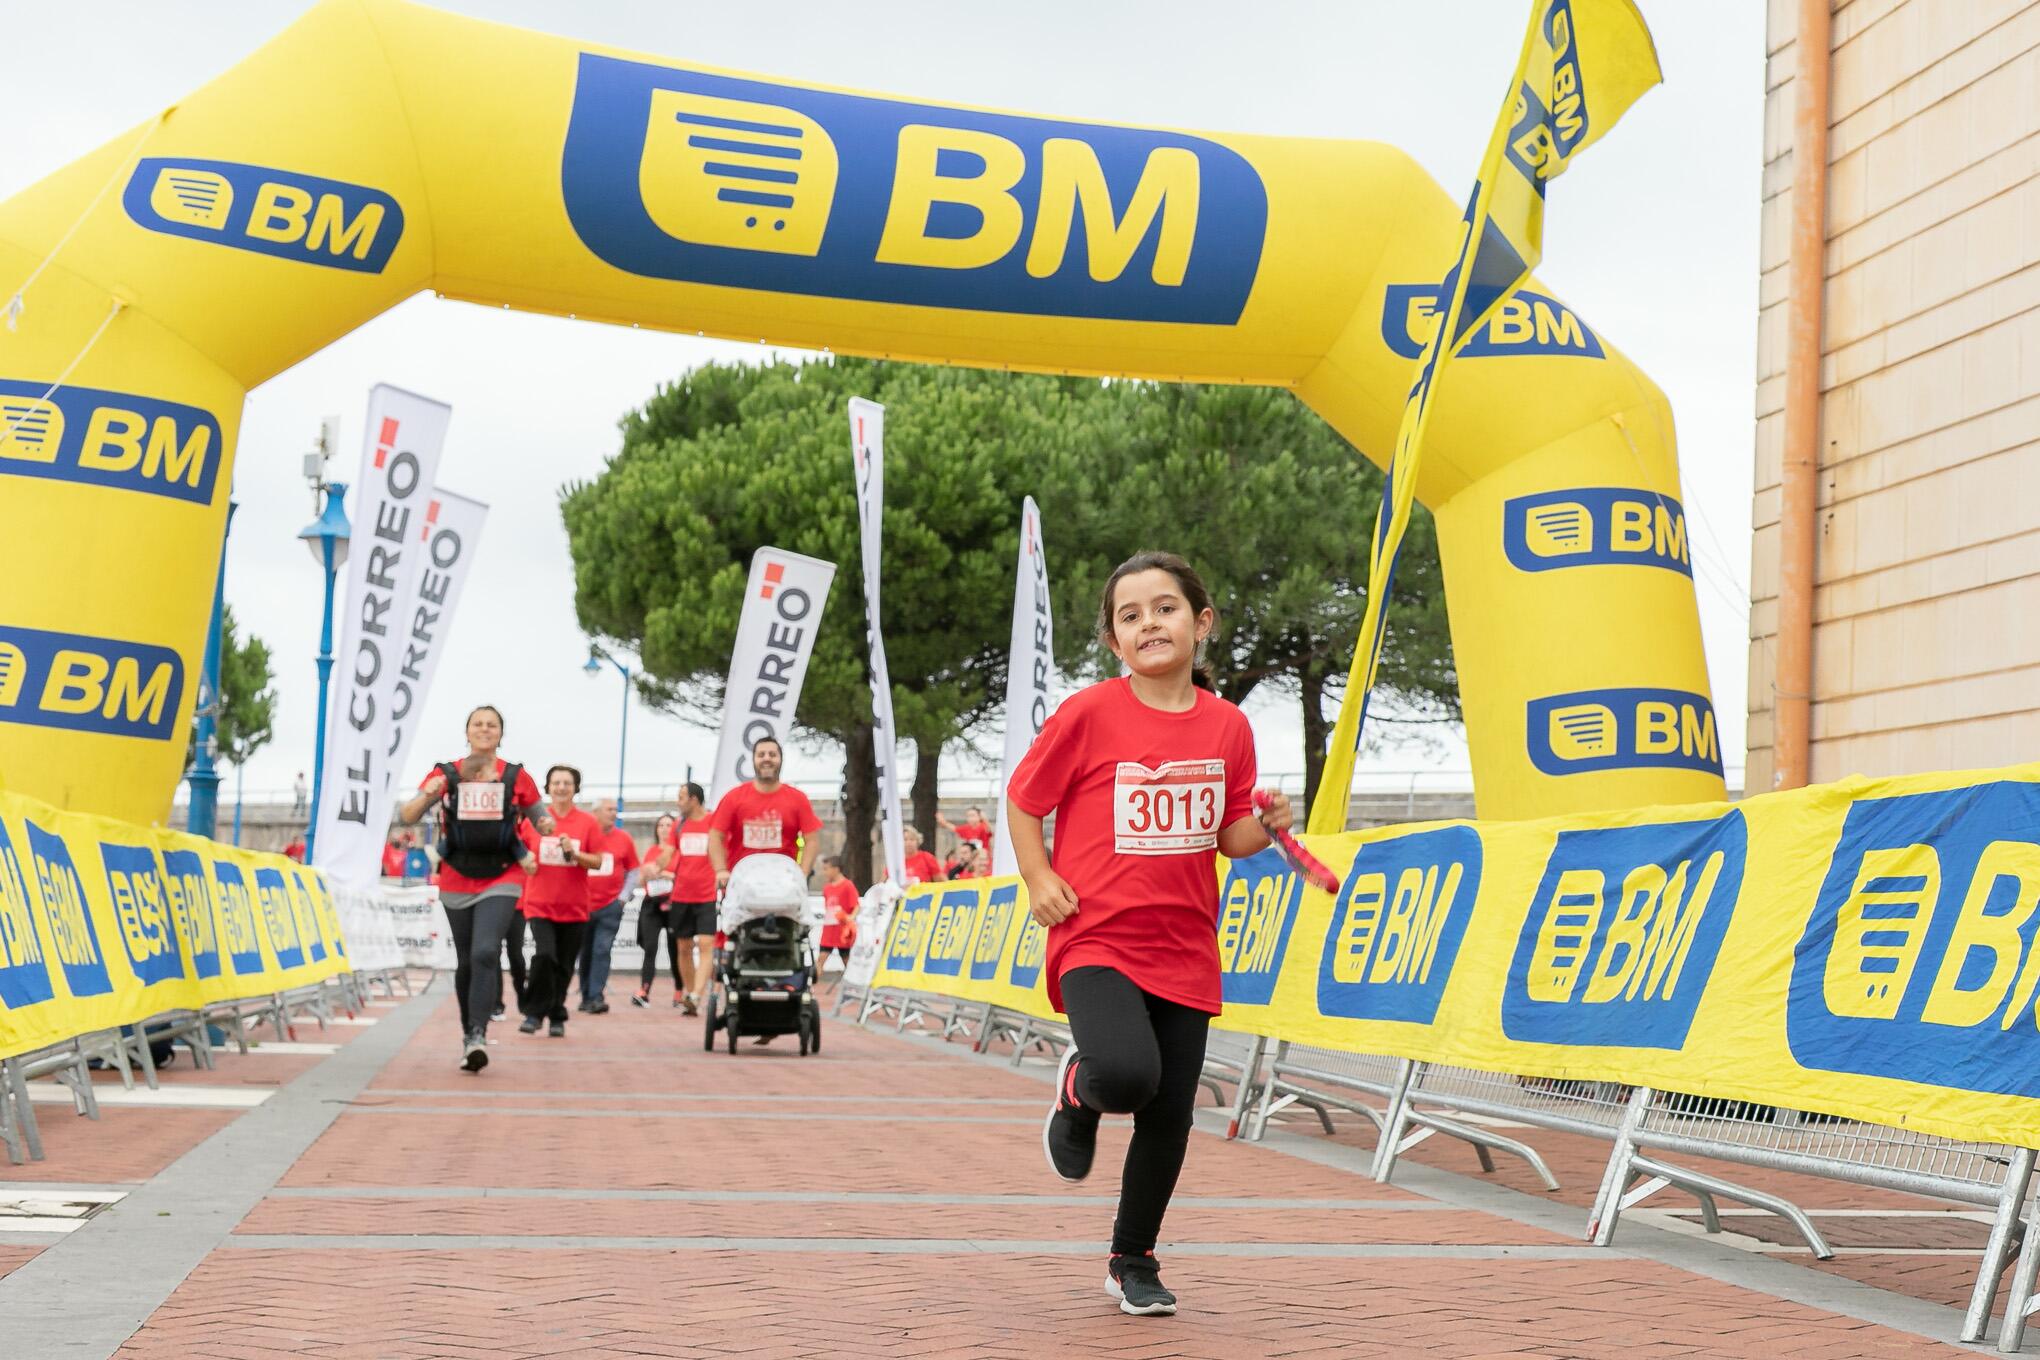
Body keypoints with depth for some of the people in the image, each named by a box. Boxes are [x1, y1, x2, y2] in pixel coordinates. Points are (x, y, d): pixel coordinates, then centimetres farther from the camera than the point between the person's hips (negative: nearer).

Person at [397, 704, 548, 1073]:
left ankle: (478, 1036, -23)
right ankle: (467, 1034, 24)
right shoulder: (446, 774, 2)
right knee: (465, 961, 10)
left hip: (501, 880, -2)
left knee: (485, 953, -20)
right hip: (457, 882, 2)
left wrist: (546, 826, -11)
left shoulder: (516, 777, 2)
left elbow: (538, 818, 12)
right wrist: (427, 795, -21)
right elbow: (407, 818, -1)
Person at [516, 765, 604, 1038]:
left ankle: (557, 1018, 21)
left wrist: (574, 853, -16)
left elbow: (598, 862, 0)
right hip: (540, 904, -1)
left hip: (574, 907, 1)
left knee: (564, 966, 5)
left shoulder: (587, 823, 2)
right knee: (544, 954, -19)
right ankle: (534, 1013, -4)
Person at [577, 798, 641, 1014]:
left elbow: (633, 872, 8)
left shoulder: (624, 838, 2)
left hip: (611, 906, 0)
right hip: (584, 905, 0)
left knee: (602, 950, -8)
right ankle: (586, 996, 18)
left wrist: (623, 897, 0)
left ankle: (596, 996, -9)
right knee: (585, 952, 8)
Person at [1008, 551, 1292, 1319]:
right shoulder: (1089, 715, -8)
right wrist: (1039, 880, -9)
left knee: (1168, 1119, 6)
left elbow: (1230, 837, 13)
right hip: (1096, 939, -4)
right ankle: (1079, 1092, 9)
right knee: (1126, 1073, -30)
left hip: (1184, 949, 4)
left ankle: (1133, 1263, 28)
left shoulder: (1227, 726, 3)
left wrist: (1266, 826, -8)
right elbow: (1022, 801, 3)